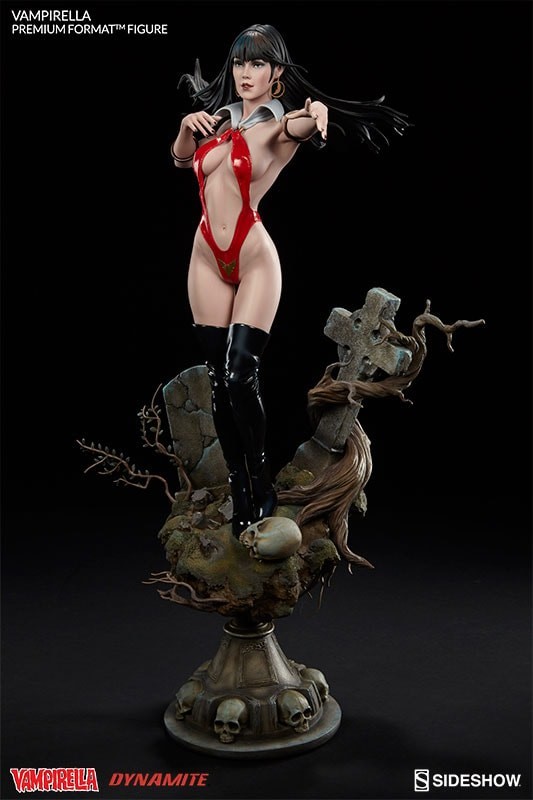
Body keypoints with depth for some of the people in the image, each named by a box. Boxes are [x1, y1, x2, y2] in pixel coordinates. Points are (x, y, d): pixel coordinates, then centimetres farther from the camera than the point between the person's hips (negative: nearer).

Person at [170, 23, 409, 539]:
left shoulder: (280, 123, -4)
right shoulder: (219, 118, 12)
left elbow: (305, 124, -27)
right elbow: (181, 158, 26)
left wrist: (317, 112, -49)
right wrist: (187, 125, 7)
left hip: (254, 259, -5)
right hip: (207, 258, 5)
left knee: (240, 376, -13)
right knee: (218, 380, 4)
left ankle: (261, 483, 9)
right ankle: (239, 491, 16)